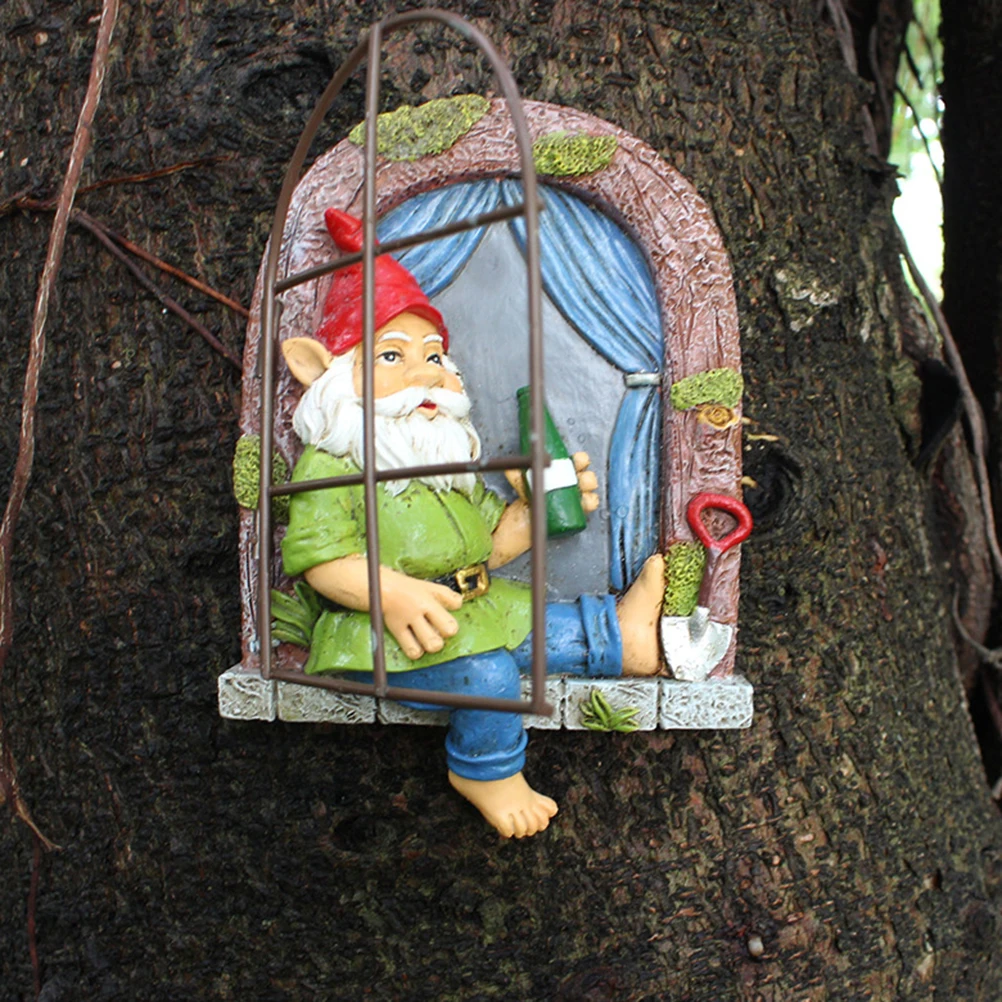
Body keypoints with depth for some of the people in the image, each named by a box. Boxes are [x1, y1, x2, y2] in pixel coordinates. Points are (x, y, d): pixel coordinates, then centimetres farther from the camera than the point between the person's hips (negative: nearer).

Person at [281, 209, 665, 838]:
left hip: (470, 606, 8)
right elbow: (318, 556, -17)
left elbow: (490, 544, 20)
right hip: (383, 630, -8)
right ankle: (487, 773, -4)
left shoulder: (451, 467, 19)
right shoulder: (330, 465, -7)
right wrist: (393, 593, -31)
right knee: (485, 671, -24)